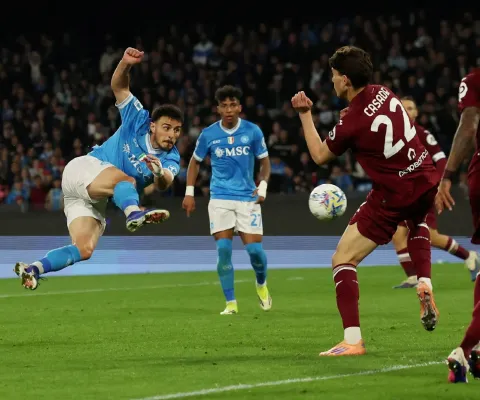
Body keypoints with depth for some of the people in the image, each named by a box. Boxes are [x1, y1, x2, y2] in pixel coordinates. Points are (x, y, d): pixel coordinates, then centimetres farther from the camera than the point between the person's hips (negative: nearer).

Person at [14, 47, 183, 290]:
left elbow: (164, 184, -21)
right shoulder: (138, 120, -3)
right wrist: (125, 63, -29)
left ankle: (34, 269, -14)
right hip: (83, 169, -5)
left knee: (84, 249, -14)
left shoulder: (170, 159, 1)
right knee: (126, 180, -36)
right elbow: (118, 86, -8)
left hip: (97, 201, 5)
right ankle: (134, 214, -66)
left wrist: (159, 173, -45)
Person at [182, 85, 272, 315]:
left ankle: (261, 284, 27)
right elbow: (195, 162, 13)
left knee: (254, 249, -6)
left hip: (247, 197, 0)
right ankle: (230, 303, -2)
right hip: (220, 198, 0)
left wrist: (263, 186, -9)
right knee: (224, 249, -11)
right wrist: (189, 193, 7)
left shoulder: (252, 131, -2)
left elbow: (264, 162, 7)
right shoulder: (208, 134, 0)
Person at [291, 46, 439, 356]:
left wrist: (305, 115, 4)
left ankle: (353, 340, -14)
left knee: (343, 259, -2)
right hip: (427, 184, 7)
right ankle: (425, 285, 21)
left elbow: (320, 156, -1)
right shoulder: (384, 94, 0)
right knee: (417, 222, 43)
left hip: (393, 198, -7)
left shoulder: (352, 123, -19)